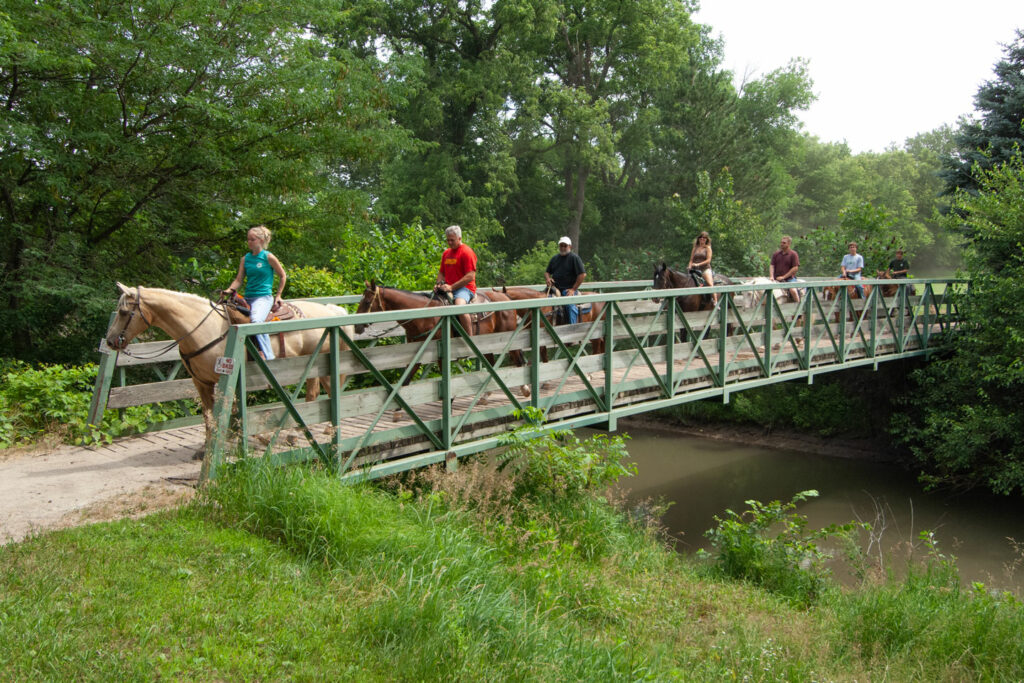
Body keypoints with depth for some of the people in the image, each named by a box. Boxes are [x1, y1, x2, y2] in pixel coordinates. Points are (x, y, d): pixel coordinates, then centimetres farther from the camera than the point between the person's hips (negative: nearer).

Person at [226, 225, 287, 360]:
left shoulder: (268, 257, -2)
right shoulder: (245, 259, 12)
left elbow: (283, 276, 7)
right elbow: (239, 280, 8)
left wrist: (278, 296, 6)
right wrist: (229, 290, -10)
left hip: (264, 297, -7)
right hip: (248, 298, 7)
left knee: (256, 319, -34)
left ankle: (267, 355, -29)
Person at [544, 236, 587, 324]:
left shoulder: (574, 257, -2)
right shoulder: (555, 258, 17)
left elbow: (582, 275, -10)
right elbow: (547, 272, 26)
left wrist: (573, 289, -13)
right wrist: (547, 278, 0)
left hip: (568, 289, -5)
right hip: (555, 288, 6)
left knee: (571, 305, -27)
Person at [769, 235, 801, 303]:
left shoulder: (793, 254, -1)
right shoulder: (776, 254, 11)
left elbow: (795, 268, -8)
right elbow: (772, 265, 8)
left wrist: (783, 277, -12)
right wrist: (771, 276, -9)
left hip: (789, 278, -4)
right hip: (777, 279, 4)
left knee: (793, 290, -28)